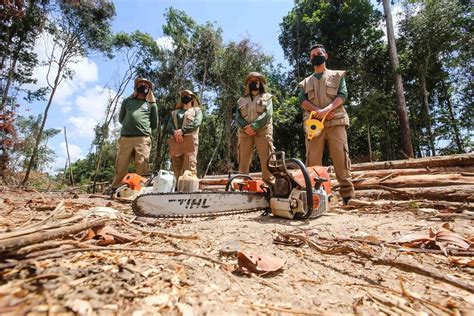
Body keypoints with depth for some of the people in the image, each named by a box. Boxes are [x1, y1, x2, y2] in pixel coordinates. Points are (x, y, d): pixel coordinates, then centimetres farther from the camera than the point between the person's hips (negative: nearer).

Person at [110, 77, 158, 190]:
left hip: (143, 139, -1)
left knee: (142, 169, -8)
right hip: (125, 138, 2)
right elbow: (121, 119, 23)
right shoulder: (127, 101, 24)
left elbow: (154, 125, 15)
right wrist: (129, 126, 14)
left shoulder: (151, 104, 19)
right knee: (120, 168, -1)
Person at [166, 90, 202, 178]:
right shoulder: (174, 112, 28)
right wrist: (175, 133, -11)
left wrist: (182, 131, -15)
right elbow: (169, 126, 11)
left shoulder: (196, 110, 17)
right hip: (175, 143, 4)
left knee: (190, 168, -14)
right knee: (176, 168, 0)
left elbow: (196, 123, -3)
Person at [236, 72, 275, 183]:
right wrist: (246, 127, -12)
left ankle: (270, 183, -8)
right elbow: (238, 117, 8)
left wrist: (253, 126, -14)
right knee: (243, 161, -1)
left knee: (267, 160, -9)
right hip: (245, 132, 3)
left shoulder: (267, 97, 16)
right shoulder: (242, 100, 22)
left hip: (263, 132, -2)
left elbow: (267, 114, -2)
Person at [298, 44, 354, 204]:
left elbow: (342, 94, 1)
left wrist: (327, 109, -17)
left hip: (336, 122, -1)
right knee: (313, 161, -4)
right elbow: (303, 101, 6)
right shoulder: (306, 82, 23)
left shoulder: (337, 75, 19)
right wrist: (318, 111, -13)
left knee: (341, 158, -9)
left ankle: (348, 194, -2)